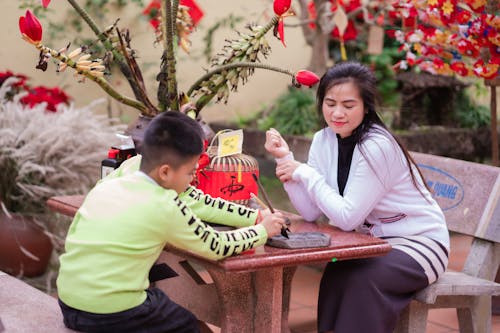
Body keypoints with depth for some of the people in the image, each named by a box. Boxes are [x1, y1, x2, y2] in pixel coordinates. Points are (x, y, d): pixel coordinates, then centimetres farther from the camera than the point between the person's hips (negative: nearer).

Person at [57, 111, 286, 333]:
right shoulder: (164, 207, -16)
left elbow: (195, 202, 10)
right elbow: (218, 247, -6)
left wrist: (255, 217, 13)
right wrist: (263, 230, 11)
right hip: (110, 314, -6)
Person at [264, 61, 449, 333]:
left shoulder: (376, 146, -23)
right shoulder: (324, 140, -2)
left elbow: (346, 218, -24)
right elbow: (311, 212, -7)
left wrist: (304, 172, -20)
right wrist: (285, 158, -14)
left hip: (419, 242, -5)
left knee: (360, 279, -30)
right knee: (336, 273, -23)